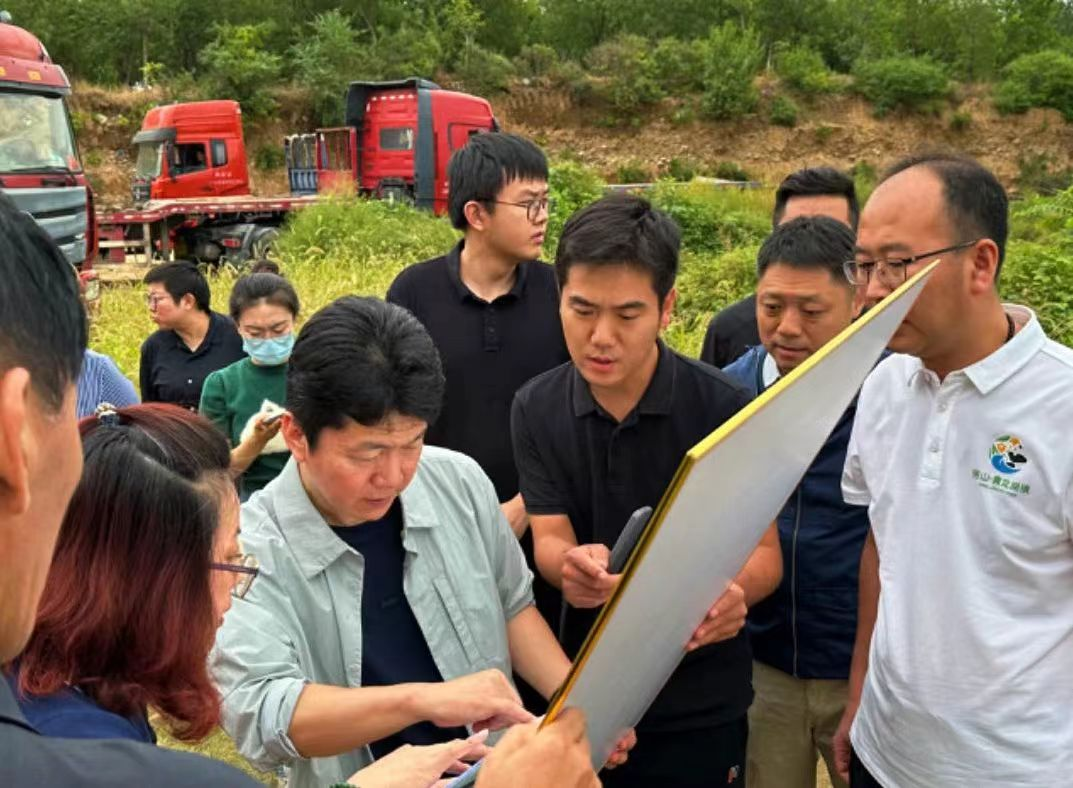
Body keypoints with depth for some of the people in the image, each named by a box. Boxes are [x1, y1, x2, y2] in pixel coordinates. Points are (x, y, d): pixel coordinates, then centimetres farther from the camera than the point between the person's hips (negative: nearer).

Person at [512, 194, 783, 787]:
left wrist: (734, 592, -35)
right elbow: (549, 542, -9)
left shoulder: (725, 408, -16)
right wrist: (572, 565, -33)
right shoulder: (536, 409, -6)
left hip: (697, 704, -2)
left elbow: (764, 553, -11)